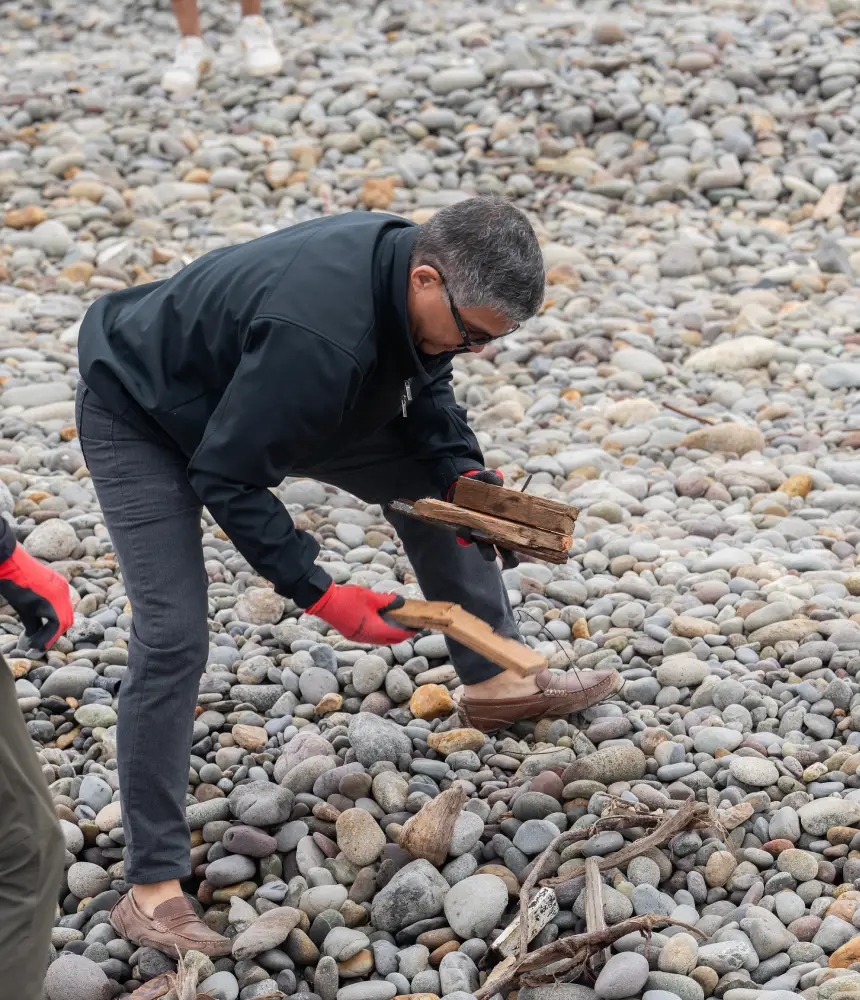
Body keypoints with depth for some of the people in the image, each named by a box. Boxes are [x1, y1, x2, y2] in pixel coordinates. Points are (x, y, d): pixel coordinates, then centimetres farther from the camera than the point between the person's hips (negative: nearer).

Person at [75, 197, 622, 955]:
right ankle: (152, 887, -12)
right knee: (174, 636, -19)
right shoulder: (317, 336, -42)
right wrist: (321, 595, -31)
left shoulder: (415, 276, -17)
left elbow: (426, 388, 3)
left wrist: (468, 479, -13)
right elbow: (227, 479, -33)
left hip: (263, 401, 8)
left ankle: (495, 680, 21)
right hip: (140, 422, -8)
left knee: (428, 480, 5)